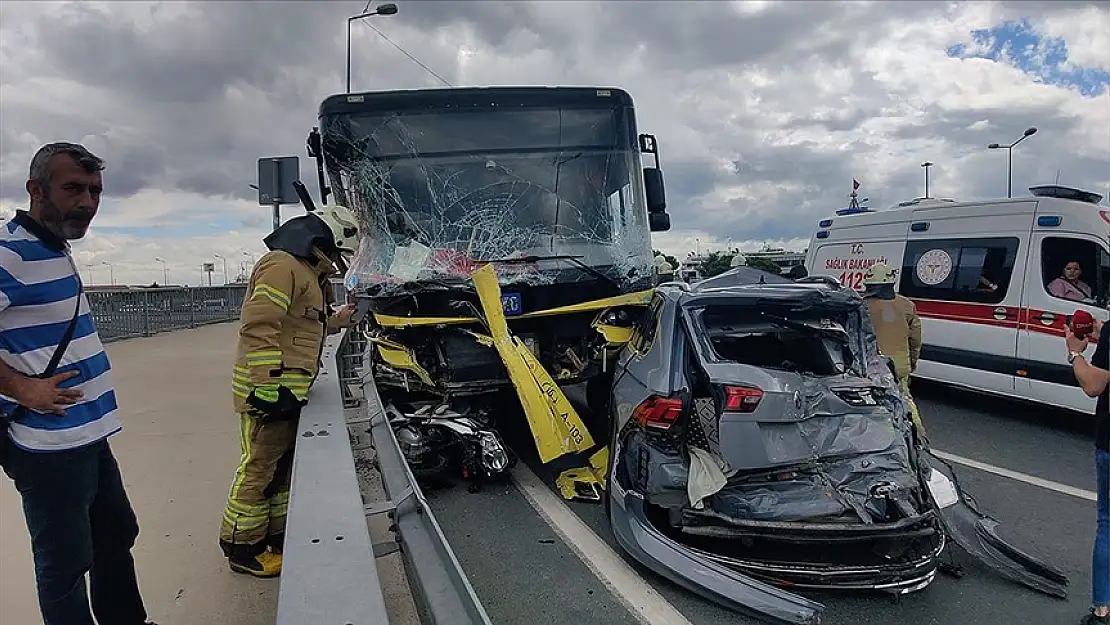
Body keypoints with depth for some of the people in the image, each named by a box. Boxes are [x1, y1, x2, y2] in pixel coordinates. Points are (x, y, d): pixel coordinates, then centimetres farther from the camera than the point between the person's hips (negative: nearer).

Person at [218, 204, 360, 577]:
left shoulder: (308, 272, 19)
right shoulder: (283, 266, -15)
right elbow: (258, 326, -24)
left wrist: (335, 321, 14)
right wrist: (270, 385, -26)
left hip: (288, 390, 11)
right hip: (267, 391, -11)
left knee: (284, 465, 17)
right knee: (260, 468, -1)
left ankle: (276, 536, 30)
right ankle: (242, 549, 11)